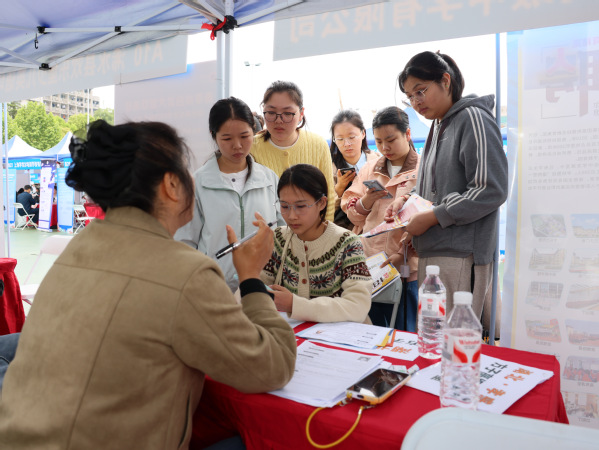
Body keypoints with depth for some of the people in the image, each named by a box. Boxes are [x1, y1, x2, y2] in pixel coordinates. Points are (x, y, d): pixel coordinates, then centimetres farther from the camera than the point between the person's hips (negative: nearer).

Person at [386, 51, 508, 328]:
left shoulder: (473, 118, -9)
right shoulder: (438, 126, 18)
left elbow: (491, 191, -17)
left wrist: (432, 217, -15)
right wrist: (408, 200, 7)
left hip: (461, 255, -8)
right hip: (432, 251, 9)